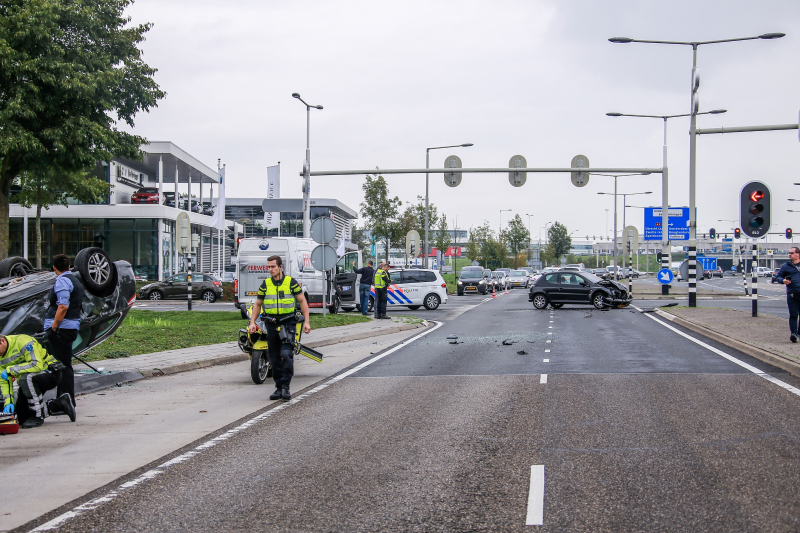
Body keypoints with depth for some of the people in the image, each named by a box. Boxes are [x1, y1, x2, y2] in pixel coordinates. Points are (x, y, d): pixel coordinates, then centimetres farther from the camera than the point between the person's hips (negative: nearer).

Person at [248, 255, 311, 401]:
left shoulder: (291, 282, 1)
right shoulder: (265, 284, 9)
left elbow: (302, 301, 4)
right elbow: (258, 304, 16)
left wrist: (306, 321, -3)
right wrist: (252, 322, 4)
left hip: (288, 323, -3)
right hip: (271, 324, 3)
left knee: (286, 354, -18)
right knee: (274, 358, 5)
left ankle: (286, 386, -11)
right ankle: (279, 387, 14)